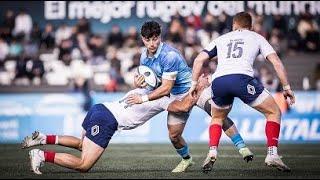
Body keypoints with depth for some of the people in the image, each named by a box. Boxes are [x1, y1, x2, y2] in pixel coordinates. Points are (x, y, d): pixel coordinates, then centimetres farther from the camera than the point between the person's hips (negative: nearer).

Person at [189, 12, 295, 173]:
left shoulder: (222, 38, 32)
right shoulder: (257, 38, 26)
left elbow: (199, 60, 24)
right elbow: (276, 62, 15)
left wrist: (194, 84, 31)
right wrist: (286, 87, 19)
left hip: (218, 81, 3)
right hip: (242, 78, -3)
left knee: (217, 118, 31)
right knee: (274, 112, 14)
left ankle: (212, 153, 9)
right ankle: (272, 155, 1)